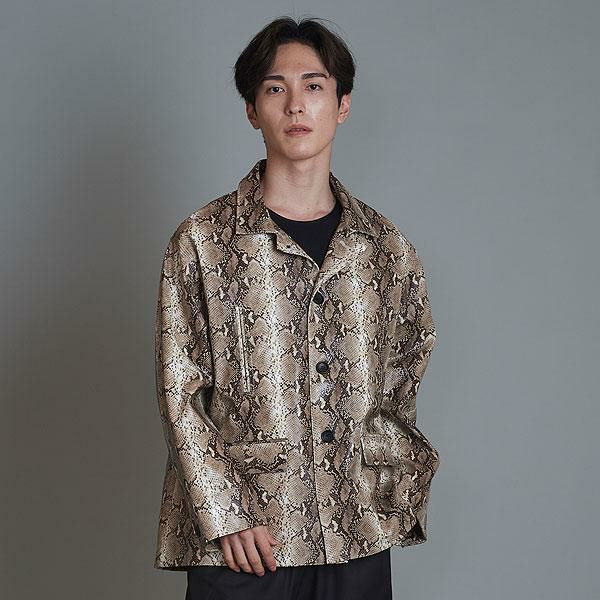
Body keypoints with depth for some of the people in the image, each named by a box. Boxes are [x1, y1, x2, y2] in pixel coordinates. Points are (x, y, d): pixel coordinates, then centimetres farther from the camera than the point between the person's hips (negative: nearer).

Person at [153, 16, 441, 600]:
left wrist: (394, 489, 8)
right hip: (243, 541, -2)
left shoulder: (384, 244, 6)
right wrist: (224, 514, -10)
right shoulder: (202, 240, -2)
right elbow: (179, 392, -4)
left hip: (359, 534, 3)